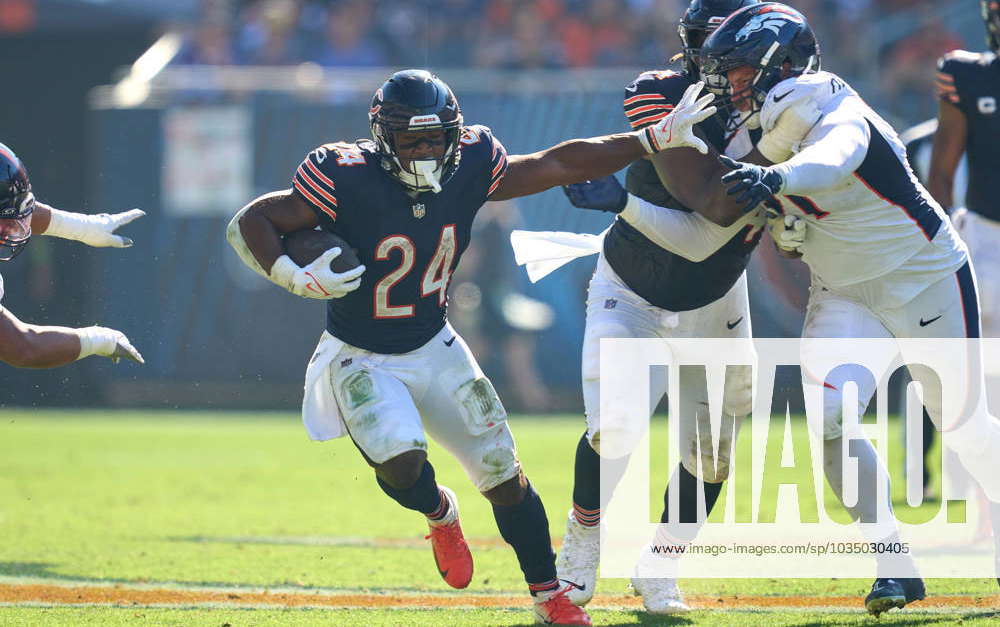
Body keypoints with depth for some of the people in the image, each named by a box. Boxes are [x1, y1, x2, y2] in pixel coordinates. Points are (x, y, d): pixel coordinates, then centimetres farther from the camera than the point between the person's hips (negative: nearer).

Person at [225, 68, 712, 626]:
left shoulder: (469, 169, -12)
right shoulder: (348, 181, -26)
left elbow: (559, 165, -2)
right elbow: (250, 224, -20)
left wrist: (656, 139, -4)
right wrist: (296, 279, -36)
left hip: (435, 350, 4)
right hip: (362, 361, -4)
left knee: (505, 475, 4)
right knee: (401, 463, -28)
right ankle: (439, 513, 9)